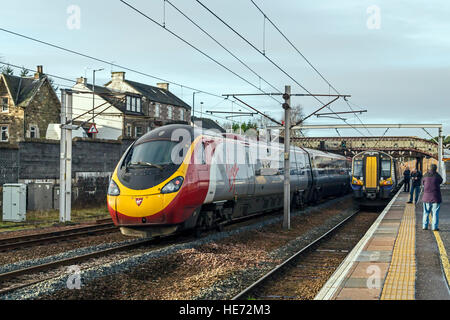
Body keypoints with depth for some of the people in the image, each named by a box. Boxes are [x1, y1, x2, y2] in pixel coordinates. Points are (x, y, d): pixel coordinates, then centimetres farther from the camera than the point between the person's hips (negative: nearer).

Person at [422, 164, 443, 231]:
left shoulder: (426, 175, -2)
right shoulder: (437, 176, -8)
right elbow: (441, 181, 13)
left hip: (426, 196, 2)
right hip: (435, 197, -2)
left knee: (426, 212, 13)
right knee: (435, 212, 3)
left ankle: (424, 226, 13)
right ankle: (434, 227, 1)